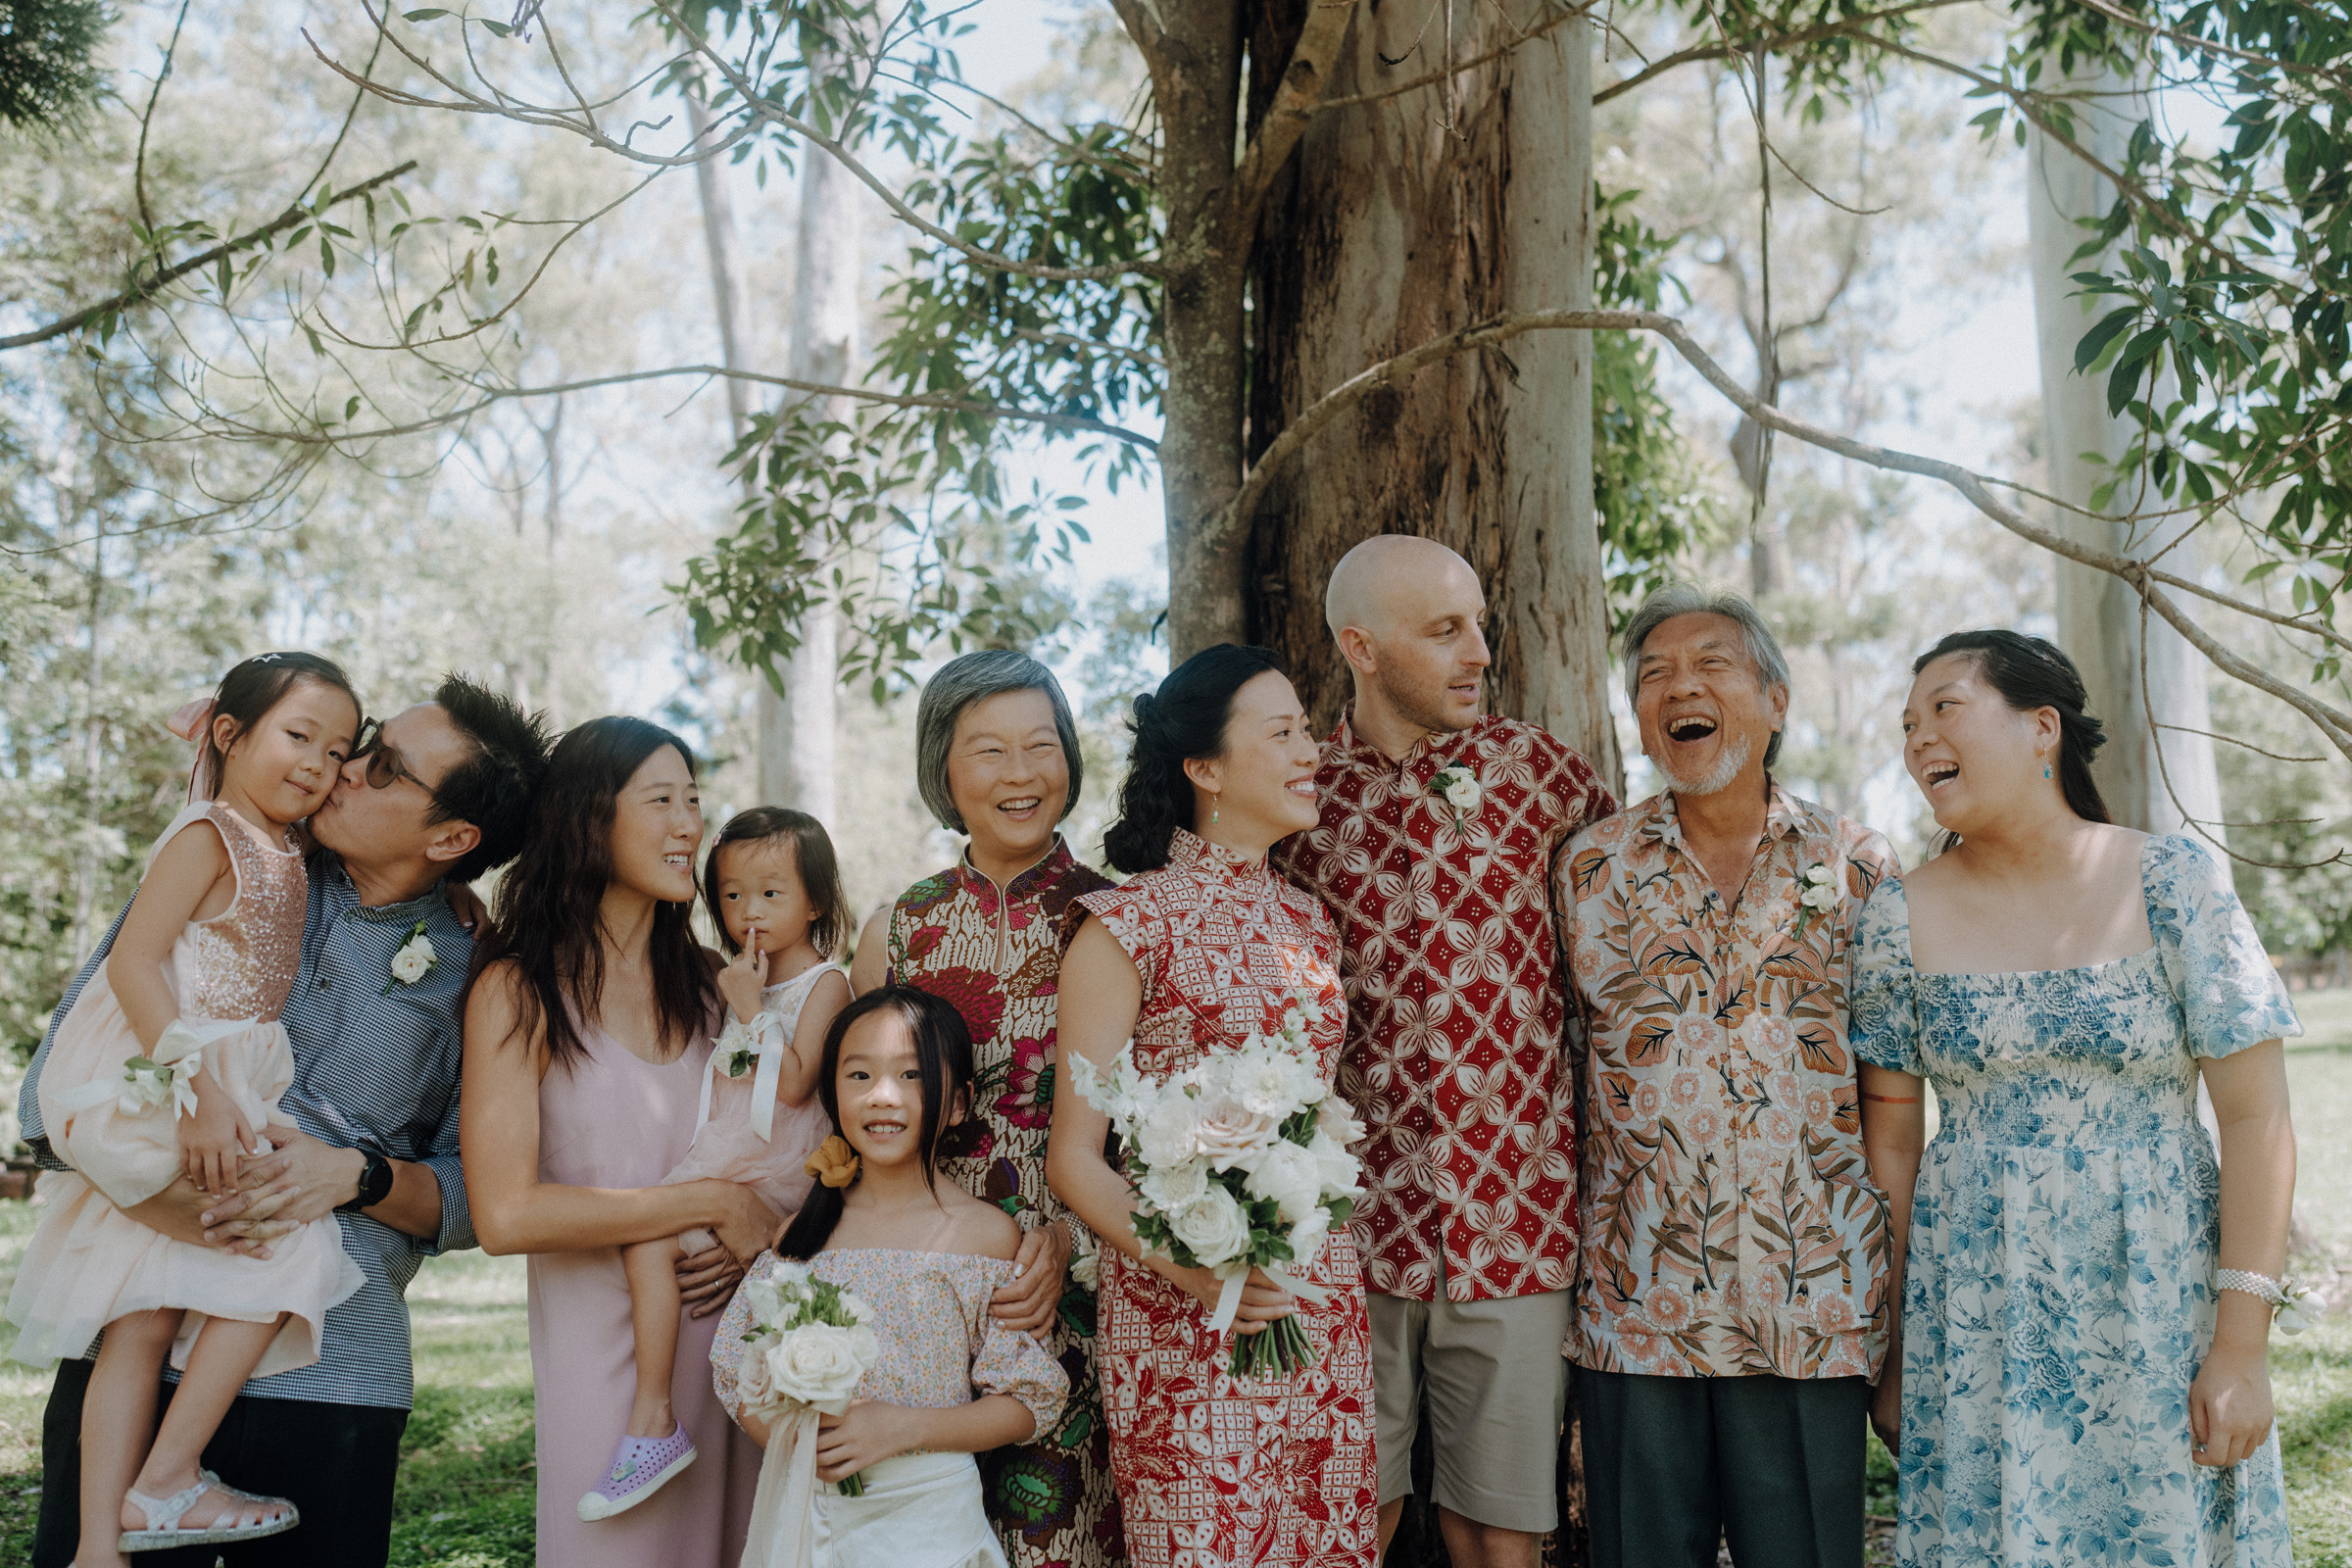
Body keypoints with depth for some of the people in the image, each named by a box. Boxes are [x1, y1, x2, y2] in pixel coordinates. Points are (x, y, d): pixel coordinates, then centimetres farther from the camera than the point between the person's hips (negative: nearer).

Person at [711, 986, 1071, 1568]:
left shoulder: (988, 1233, -8)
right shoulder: (802, 1230, 2)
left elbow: (1026, 1403, -6)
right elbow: (738, 1369, 7)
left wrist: (904, 1427, -18)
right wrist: (795, 1440, -12)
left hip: (928, 1521, -3)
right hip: (806, 1516, 3)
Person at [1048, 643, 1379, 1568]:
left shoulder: (1311, 924, 12)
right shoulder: (1129, 926, -6)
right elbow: (1075, 1157, -7)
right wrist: (1192, 1271, -21)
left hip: (1322, 1304, 6)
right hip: (1182, 1313, -5)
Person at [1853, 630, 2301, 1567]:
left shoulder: (2174, 885, -5)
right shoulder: (1900, 919, -1)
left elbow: (2256, 1117, -7)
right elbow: (1888, 1141, 3)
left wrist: (2242, 1345, -12)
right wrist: (1890, 1351, 2)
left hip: (2161, 1314, -1)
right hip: (1974, 1329, 1)